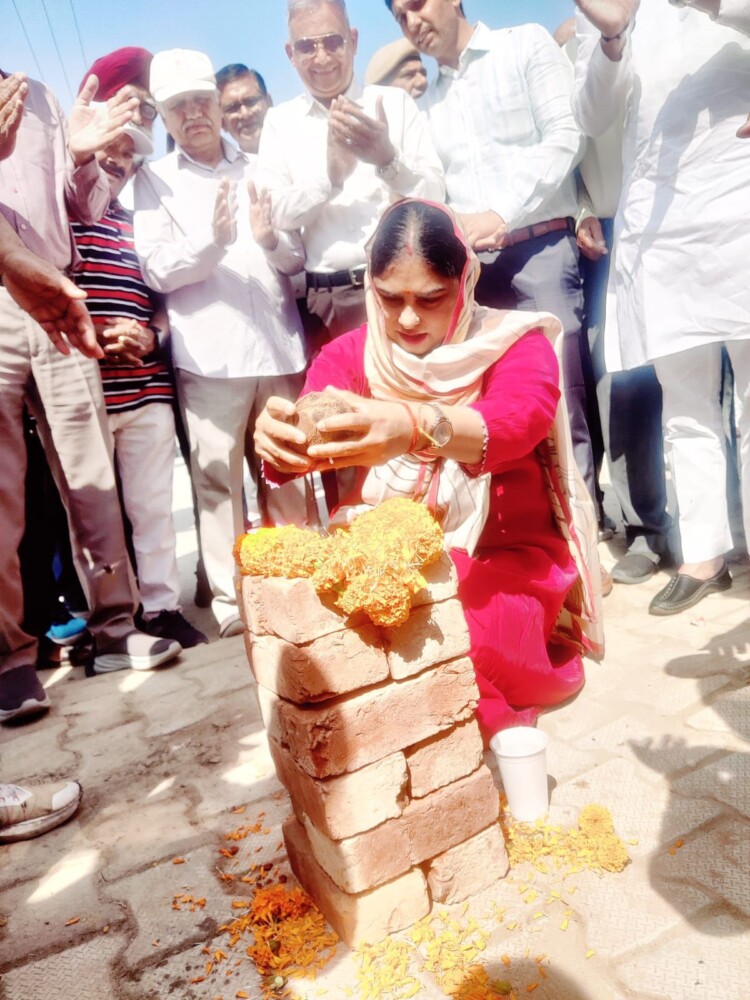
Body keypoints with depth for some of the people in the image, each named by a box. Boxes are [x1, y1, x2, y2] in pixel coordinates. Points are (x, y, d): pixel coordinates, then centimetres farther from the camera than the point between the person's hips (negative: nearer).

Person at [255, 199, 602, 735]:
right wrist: (276, 438, -42)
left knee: (475, 633, -34)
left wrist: (415, 428, -53)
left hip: (502, 557, -2)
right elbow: (308, 431, -16)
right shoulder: (350, 354, 2)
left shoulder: (516, 343, -9)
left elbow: (515, 422, -32)